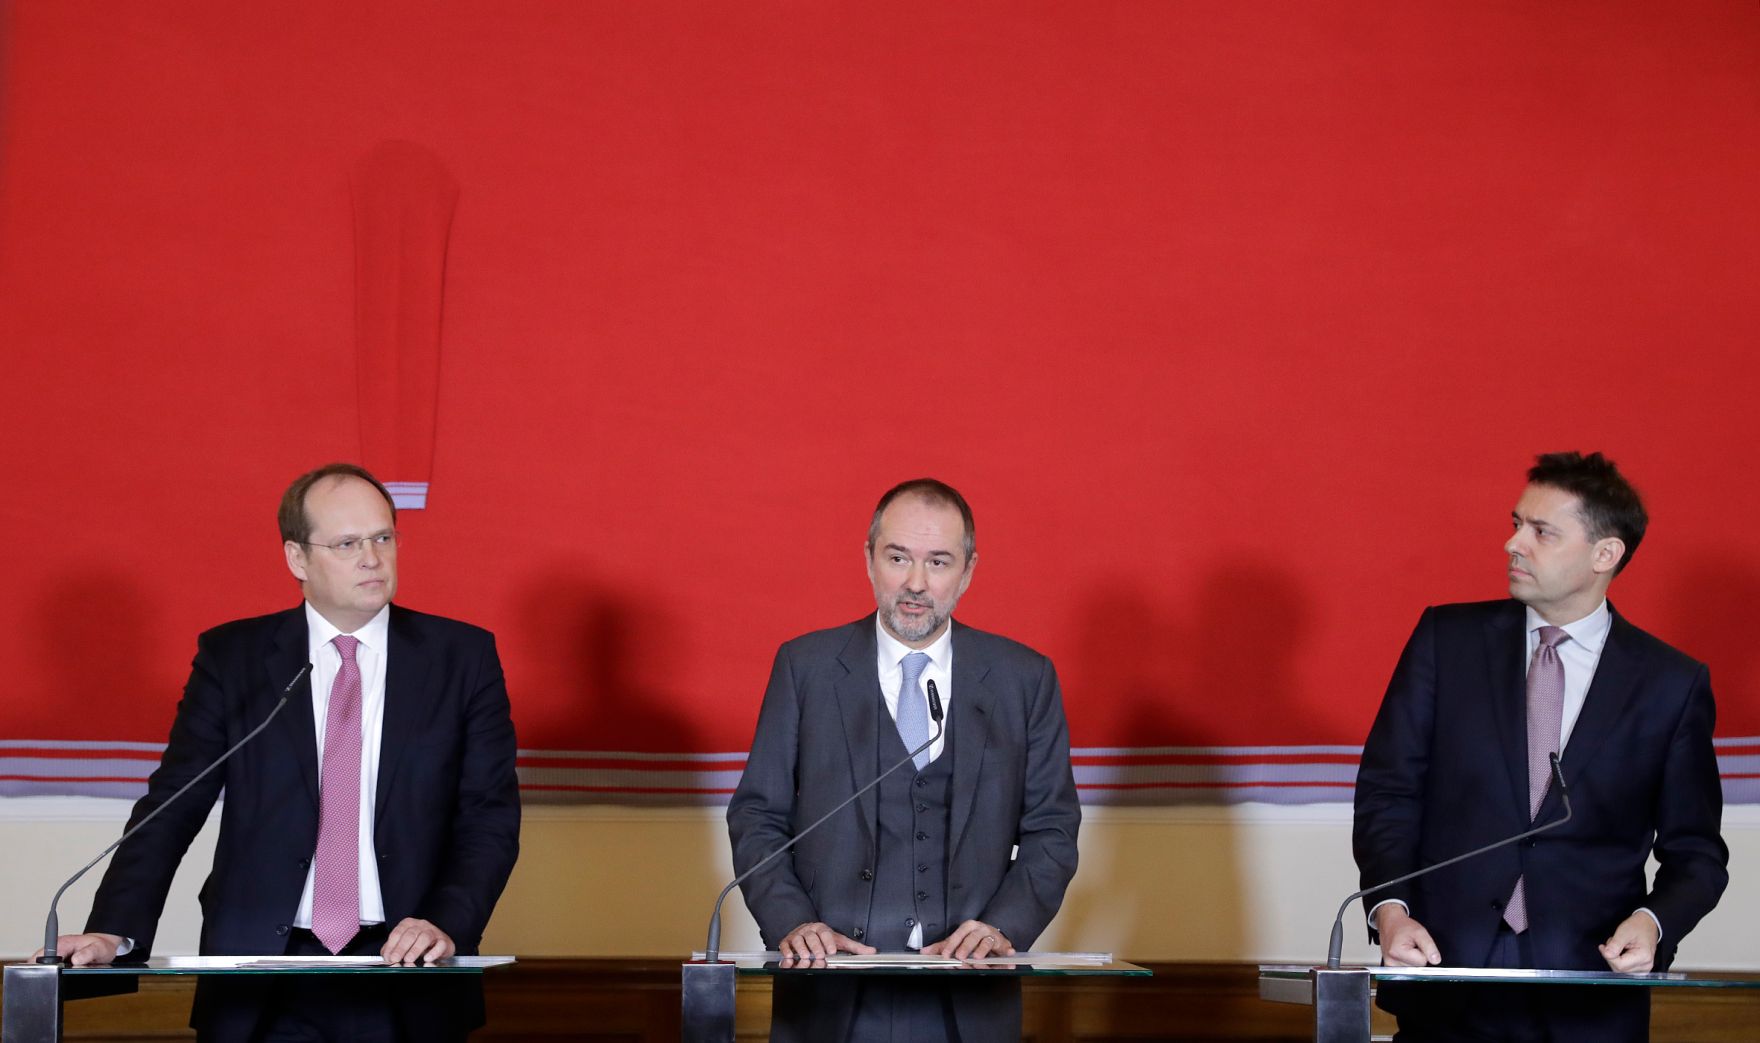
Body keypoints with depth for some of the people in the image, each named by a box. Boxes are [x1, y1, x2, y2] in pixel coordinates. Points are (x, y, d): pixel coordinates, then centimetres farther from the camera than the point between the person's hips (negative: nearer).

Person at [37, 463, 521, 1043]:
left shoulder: (462, 657, 4)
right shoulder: (231, 658, 4)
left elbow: (491, 816, 1)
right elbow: (171, 810, 0)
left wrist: (447, 925, -16)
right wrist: (115, 933, -14)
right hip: (261, 987, 0)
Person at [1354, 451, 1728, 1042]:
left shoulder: (1671, 684, 2)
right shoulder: (1448, 638, 4)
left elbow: (1694, 852, 6)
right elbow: (1389, 788, 1)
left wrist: (1654, 921, -14)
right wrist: (1389, 907, -14)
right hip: (1445, 981, 1)